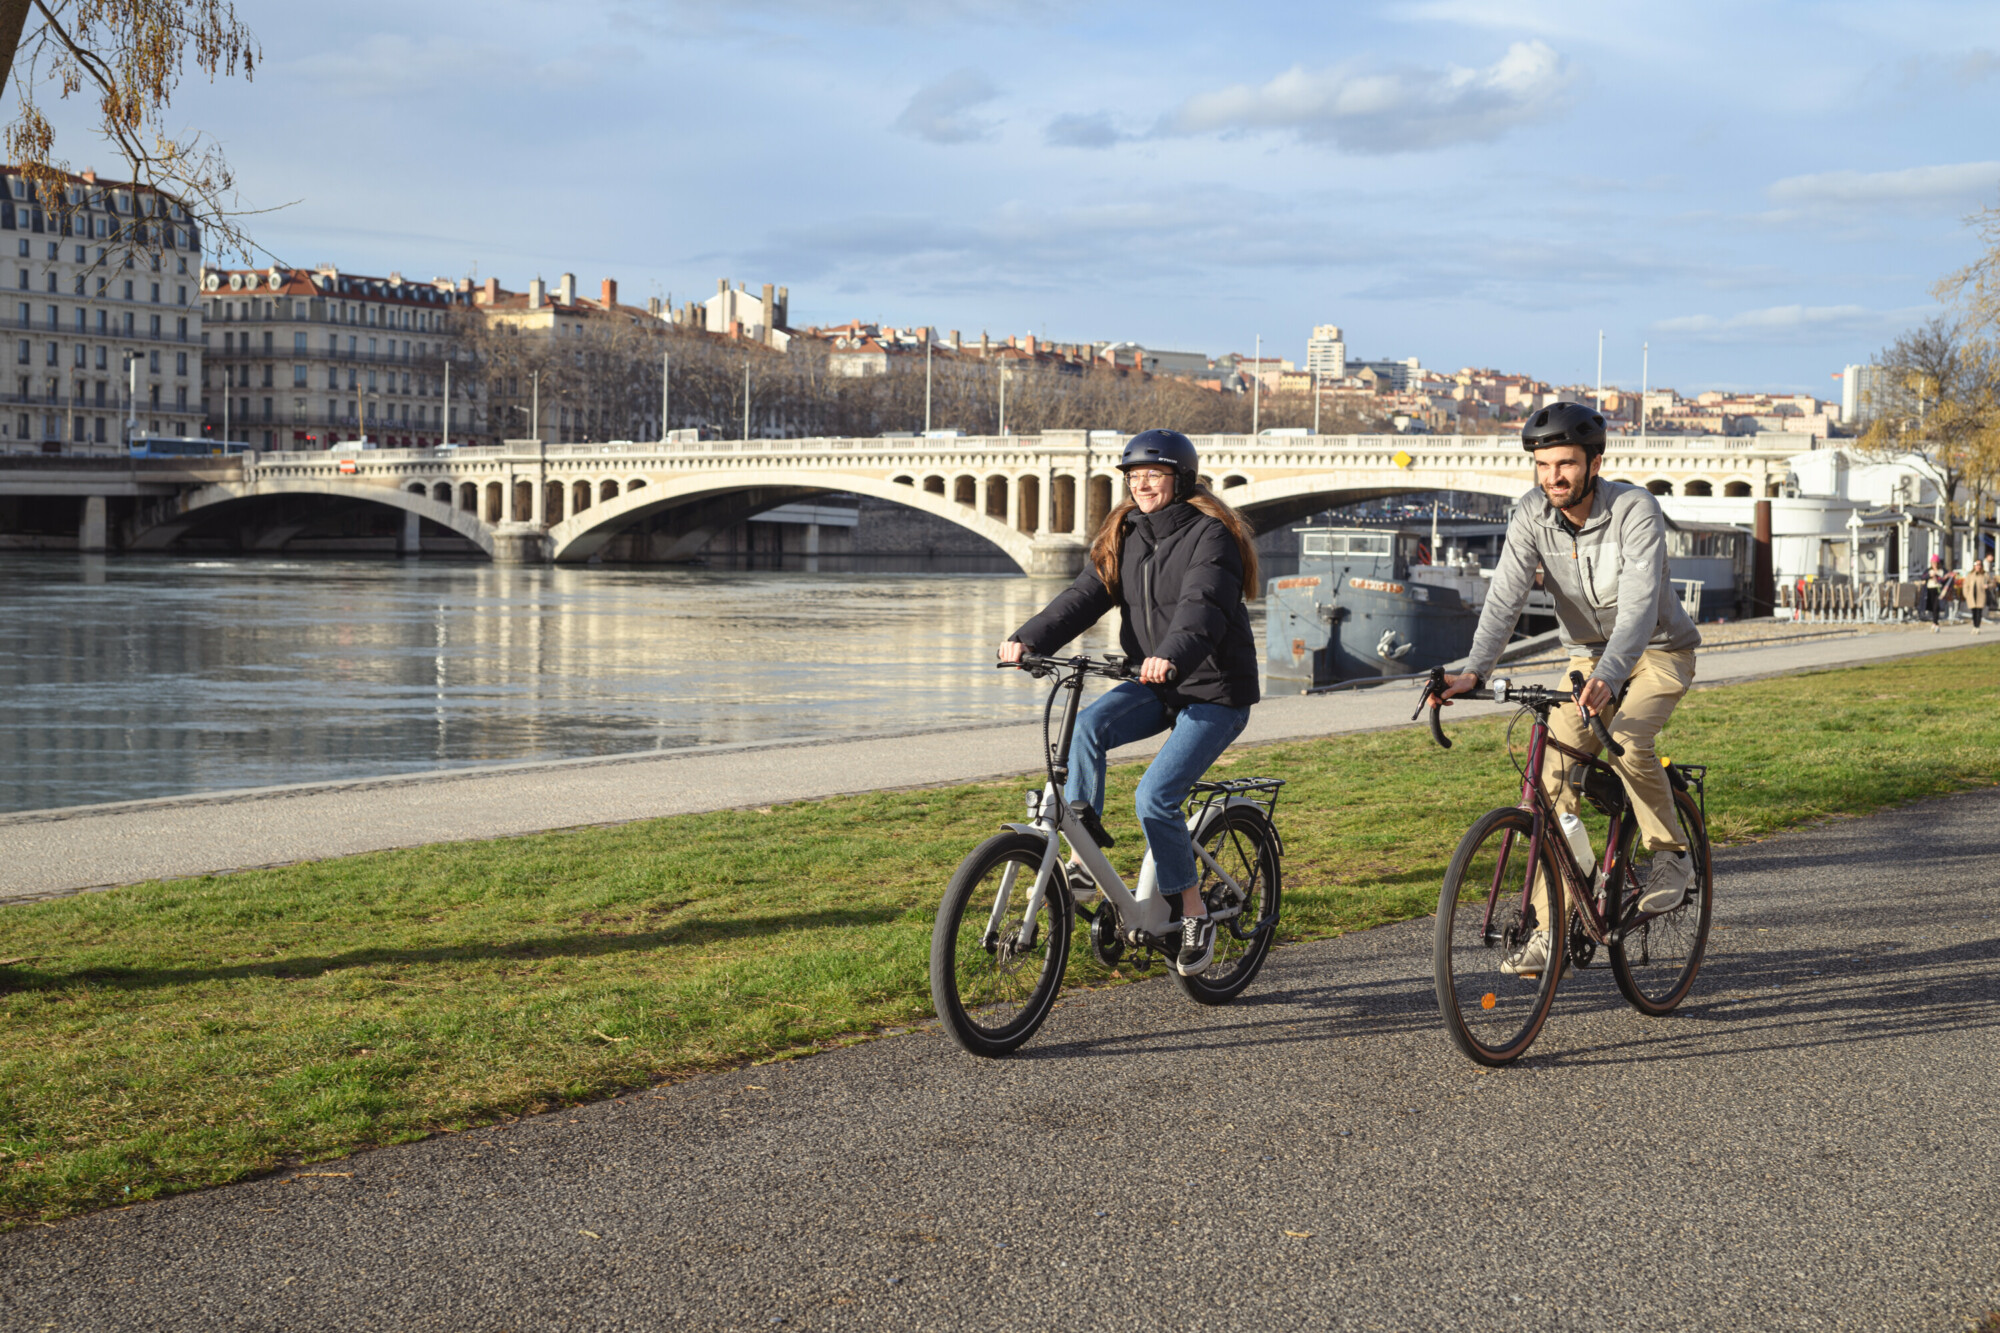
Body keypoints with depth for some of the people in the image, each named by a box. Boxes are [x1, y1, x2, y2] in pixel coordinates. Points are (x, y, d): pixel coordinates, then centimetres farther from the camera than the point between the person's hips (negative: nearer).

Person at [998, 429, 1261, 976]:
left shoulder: (1210, 535, -13)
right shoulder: (1123, 537, 8)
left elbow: (1202, 606, -29)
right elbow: (1084, 596, -4)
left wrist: (1172, 656, -49)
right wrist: (1029, 639, -20)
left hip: (1215, 691, -6)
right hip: (1156, 686, 6)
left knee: (1154, 796, -19)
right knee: (1089, 724, -24)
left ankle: (1194, 914, -1)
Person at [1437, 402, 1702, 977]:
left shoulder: (1635, 508, -26)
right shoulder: (1532, 514, -13)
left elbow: (1639, 602, -37)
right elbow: (1505, 596, -21)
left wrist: (1607, 676, -52)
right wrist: (1473, 672, -37)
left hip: (1658, 652, -4)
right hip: (1588, 654, 4)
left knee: (1627, 739, -32)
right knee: (1555, 776, -11)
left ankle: (1672, 854, -6)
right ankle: (1550, 929, -6)